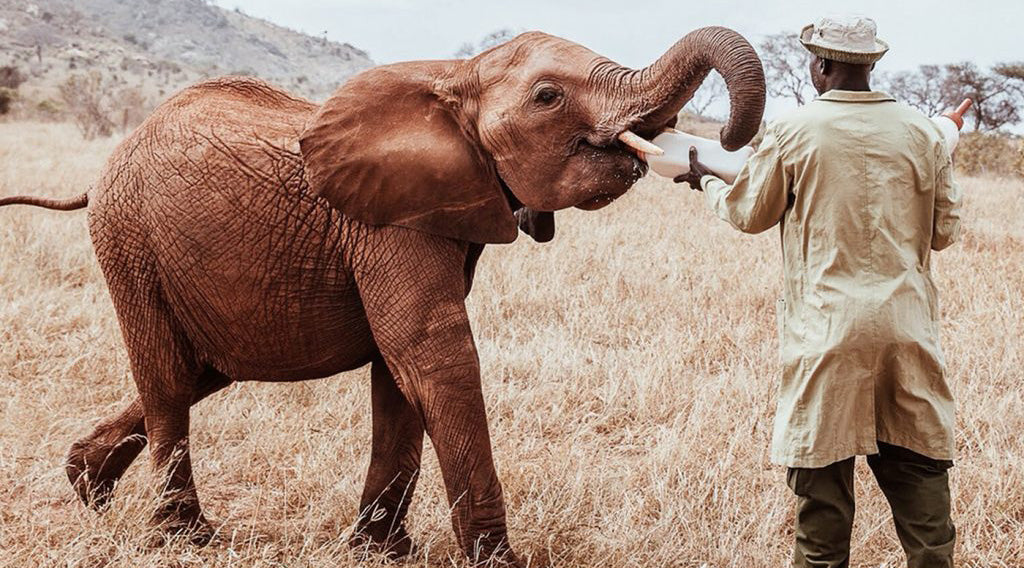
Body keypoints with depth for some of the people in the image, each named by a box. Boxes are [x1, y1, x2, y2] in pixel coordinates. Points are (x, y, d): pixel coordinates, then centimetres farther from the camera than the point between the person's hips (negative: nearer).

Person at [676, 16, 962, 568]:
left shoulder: (793, 132, -5)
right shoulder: (922, 133, 1)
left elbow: (747, 213, 8)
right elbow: (945, 229, 9)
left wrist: (705, 180, 27)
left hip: (827, 326, -2)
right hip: (907, 324, 2)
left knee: (822, 467, 6)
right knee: (919, 465, 8)